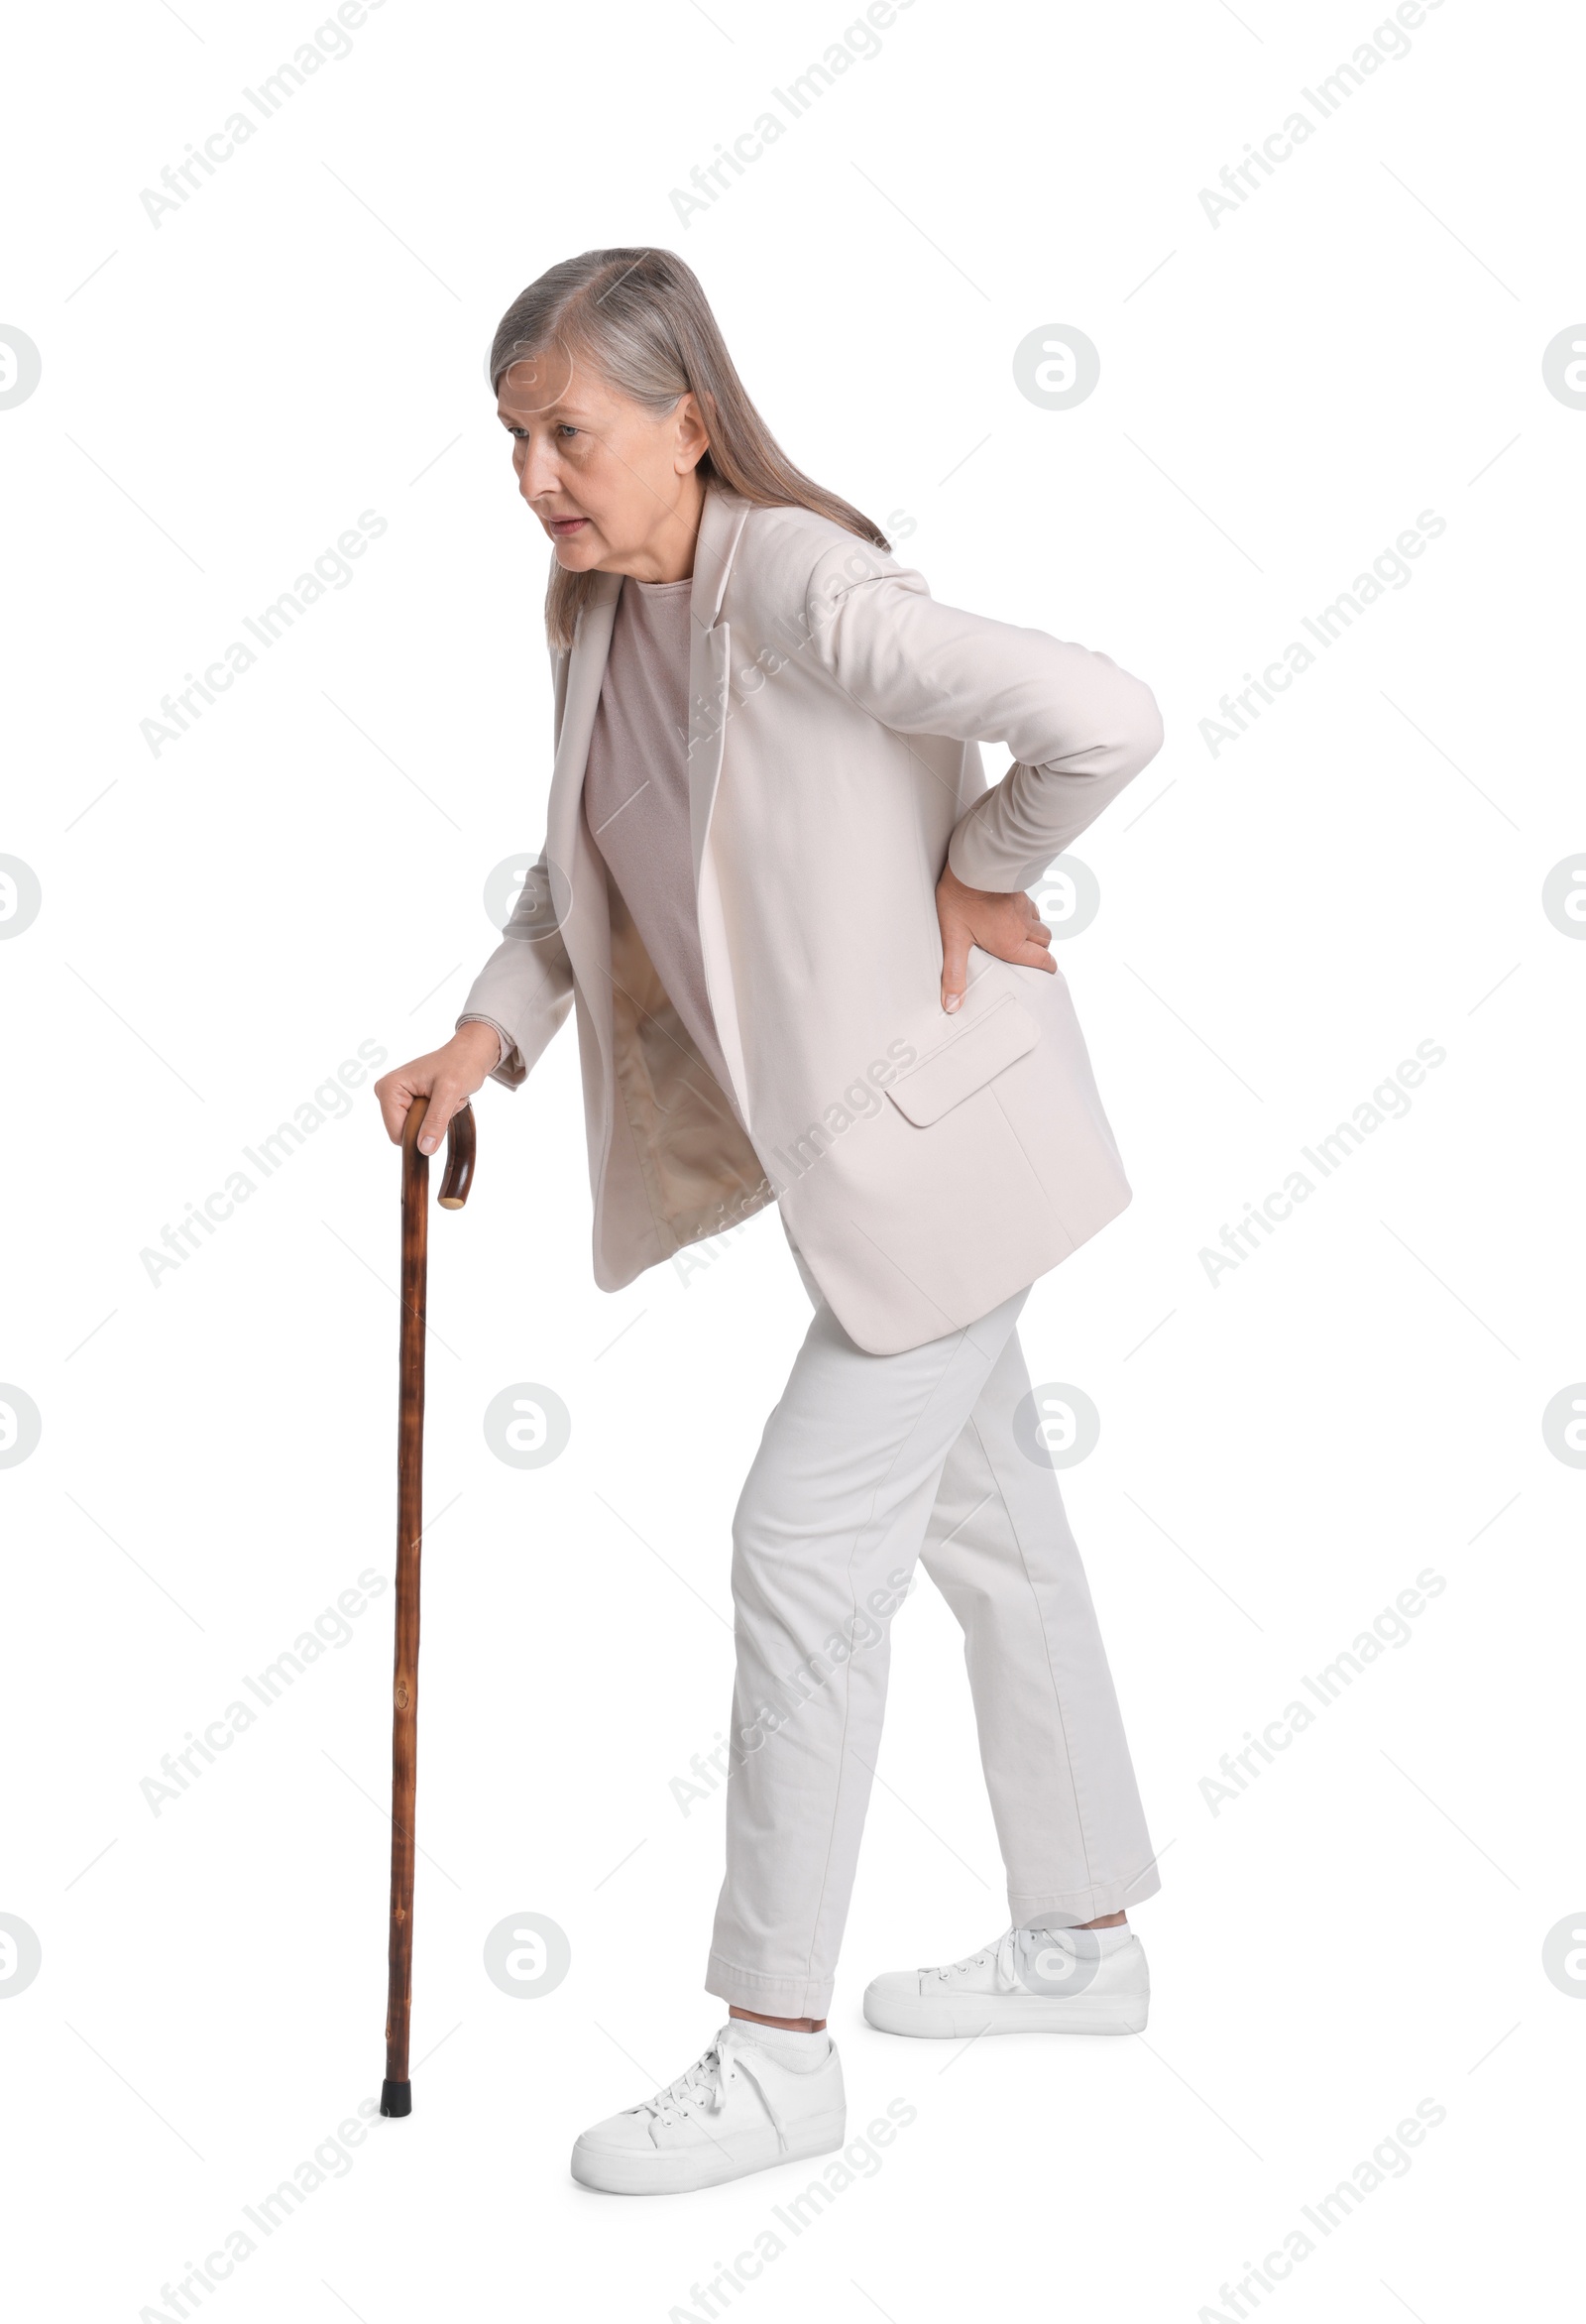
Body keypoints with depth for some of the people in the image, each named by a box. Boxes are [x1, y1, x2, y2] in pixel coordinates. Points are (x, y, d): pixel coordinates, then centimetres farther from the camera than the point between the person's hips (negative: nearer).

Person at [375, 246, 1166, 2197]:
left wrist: (982, 873, -18)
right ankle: (1083, 1938, 35)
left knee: (807, 1546, -6)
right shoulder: (598, 611, 2)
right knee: (986, 1526, 18)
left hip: (937, 1128, -9)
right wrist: (487, 1035, 0)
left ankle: (776, 2047, 8)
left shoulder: (800, 588, -26)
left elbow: (1105, 718, -34)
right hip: (847, 1137, 9)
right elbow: (581, 872, 14)